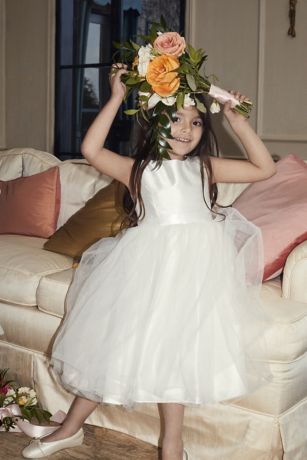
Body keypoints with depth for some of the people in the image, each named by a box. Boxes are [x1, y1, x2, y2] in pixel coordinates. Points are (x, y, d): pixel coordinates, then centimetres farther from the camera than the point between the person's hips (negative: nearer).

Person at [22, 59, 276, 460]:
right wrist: (116, 99, -9)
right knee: (115, 339, 3)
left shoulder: (205, 168, 10)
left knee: (173, 345, -1)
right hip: (148, 262, 0)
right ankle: (71, 427, 21)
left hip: (195, 264, 1)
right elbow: (91, 150, -10)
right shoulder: (139, 169, 5)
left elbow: (264, 168, 9)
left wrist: (236, 120, 2)